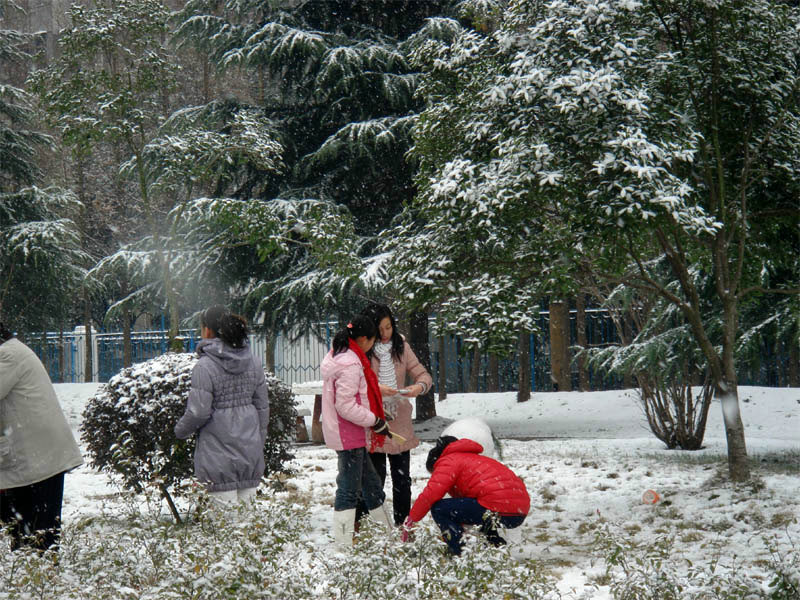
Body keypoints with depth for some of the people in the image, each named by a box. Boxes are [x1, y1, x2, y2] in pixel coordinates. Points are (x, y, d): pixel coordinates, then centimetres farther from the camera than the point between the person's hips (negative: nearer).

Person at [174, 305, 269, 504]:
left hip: (219, 453, -6)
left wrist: (180, 430, 4)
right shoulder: (253, 363, 6)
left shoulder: (205, 367, -14)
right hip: (250, 450, 6)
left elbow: (198, 412, -16)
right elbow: (263, 407, 11)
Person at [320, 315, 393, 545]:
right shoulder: (351, 365, -21)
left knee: (371, 483, 19)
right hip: (350, 437, -10)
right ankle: (343, 543, -1)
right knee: (349, 488, -5)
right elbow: (346, 406, -24)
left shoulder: (336, 356, 11)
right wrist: (375, 421, -17)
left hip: (341, 434, 10)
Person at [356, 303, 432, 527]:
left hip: (400, 424, 4)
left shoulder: (401, 347, 7)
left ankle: (403, 524, 21)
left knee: (402, 480, 11)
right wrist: (376, 388, -27)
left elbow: (422, 374, 8)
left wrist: (420, 386, -14)